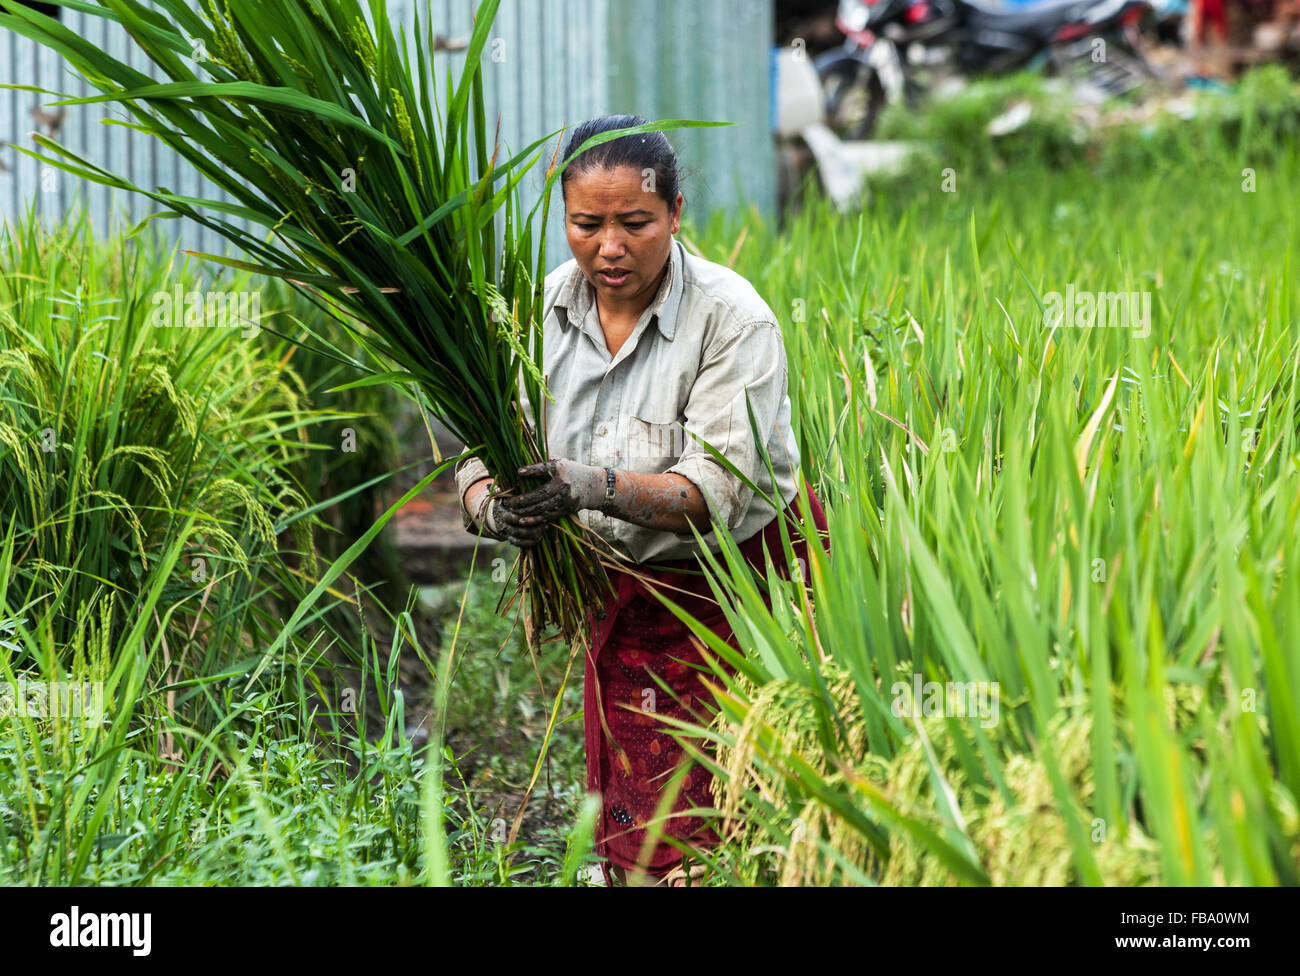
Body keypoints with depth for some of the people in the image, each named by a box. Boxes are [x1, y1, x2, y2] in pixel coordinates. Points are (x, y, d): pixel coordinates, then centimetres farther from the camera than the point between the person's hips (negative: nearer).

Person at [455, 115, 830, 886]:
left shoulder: (733, 318, -20)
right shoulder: (540, 310, -6)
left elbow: (716, 489, -28)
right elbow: (481, 452, -8)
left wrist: (596, 486, -46)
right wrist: (495, 509, -33)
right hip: (627, 595, 4)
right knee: (636, 848, 6)